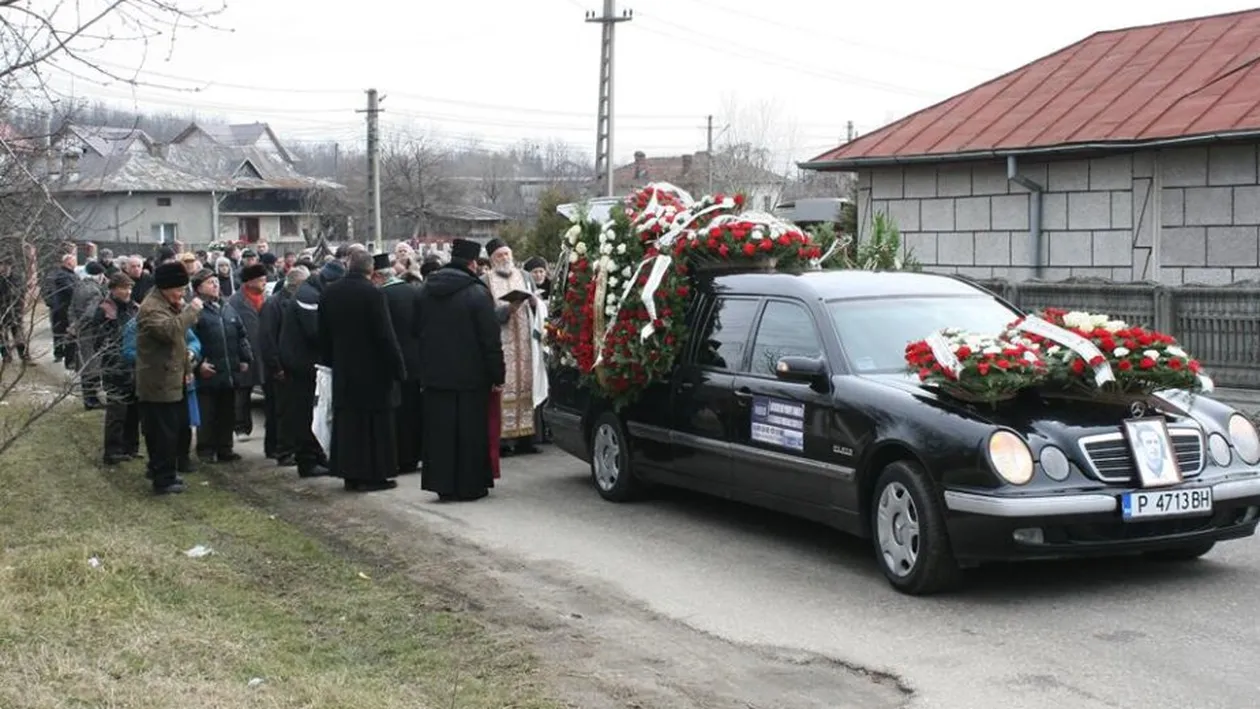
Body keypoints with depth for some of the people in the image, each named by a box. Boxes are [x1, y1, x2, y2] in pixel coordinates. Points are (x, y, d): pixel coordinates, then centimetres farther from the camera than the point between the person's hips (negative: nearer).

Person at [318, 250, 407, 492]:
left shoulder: (329, 293, 3)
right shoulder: (372, 294, -16)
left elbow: (324, 335, 11)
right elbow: (385, 336, -16)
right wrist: (398, 368, -9)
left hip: (343, 369, 6)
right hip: (373, 370, -6)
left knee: (347, 420, 12)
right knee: (375, 424, 2)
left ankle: (350, 474, 15)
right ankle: (373, 474, 3)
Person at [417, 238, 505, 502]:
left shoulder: (426, 289, 6)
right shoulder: (477, 293, -12)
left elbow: (418, 331, 15)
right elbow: (491, 339, -12)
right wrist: (497, 375, -6)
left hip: (435, 374, 5)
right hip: (470, 376, -5)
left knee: (439, 431, 9)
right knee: (470, 432, 3)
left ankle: (442, 483, 12)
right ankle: (469, 485, 7)